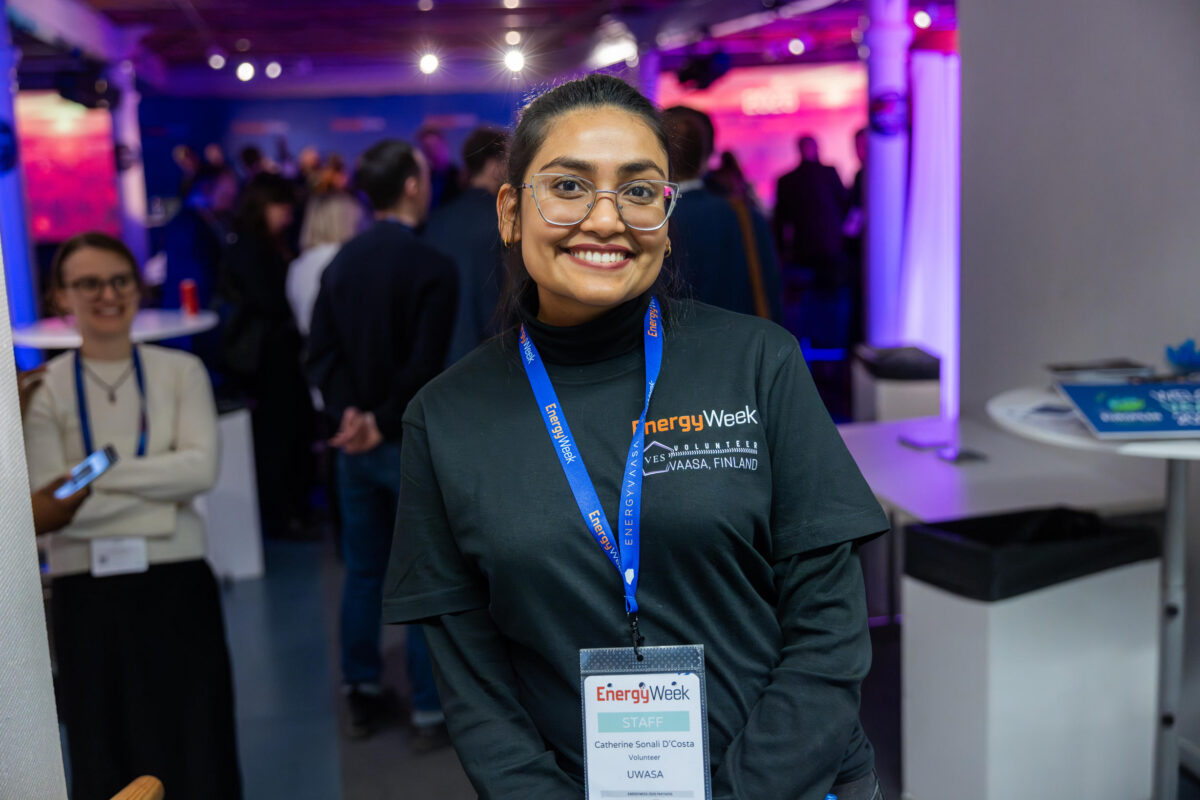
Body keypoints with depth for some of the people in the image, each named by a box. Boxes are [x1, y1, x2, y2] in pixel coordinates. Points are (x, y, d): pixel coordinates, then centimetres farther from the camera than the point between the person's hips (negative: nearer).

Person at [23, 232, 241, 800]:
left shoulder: (181, 371, 3)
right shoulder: (44, 390, -1)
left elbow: (202, 468, -11)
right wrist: (163, 502, -12)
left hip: (177, 584, 1)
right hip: (86, 594, -1)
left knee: (194, 750, 7)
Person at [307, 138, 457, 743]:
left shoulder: (342, 261, 5)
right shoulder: (433, 267, -15)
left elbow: (322, 352, 0)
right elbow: (424, 369, -21)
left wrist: (349, 412, -9)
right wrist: (385, 423, -13)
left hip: (356, 439, 6)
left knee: (363, 570, 15)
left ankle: (362, 696, 25)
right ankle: (430, 711, 12)